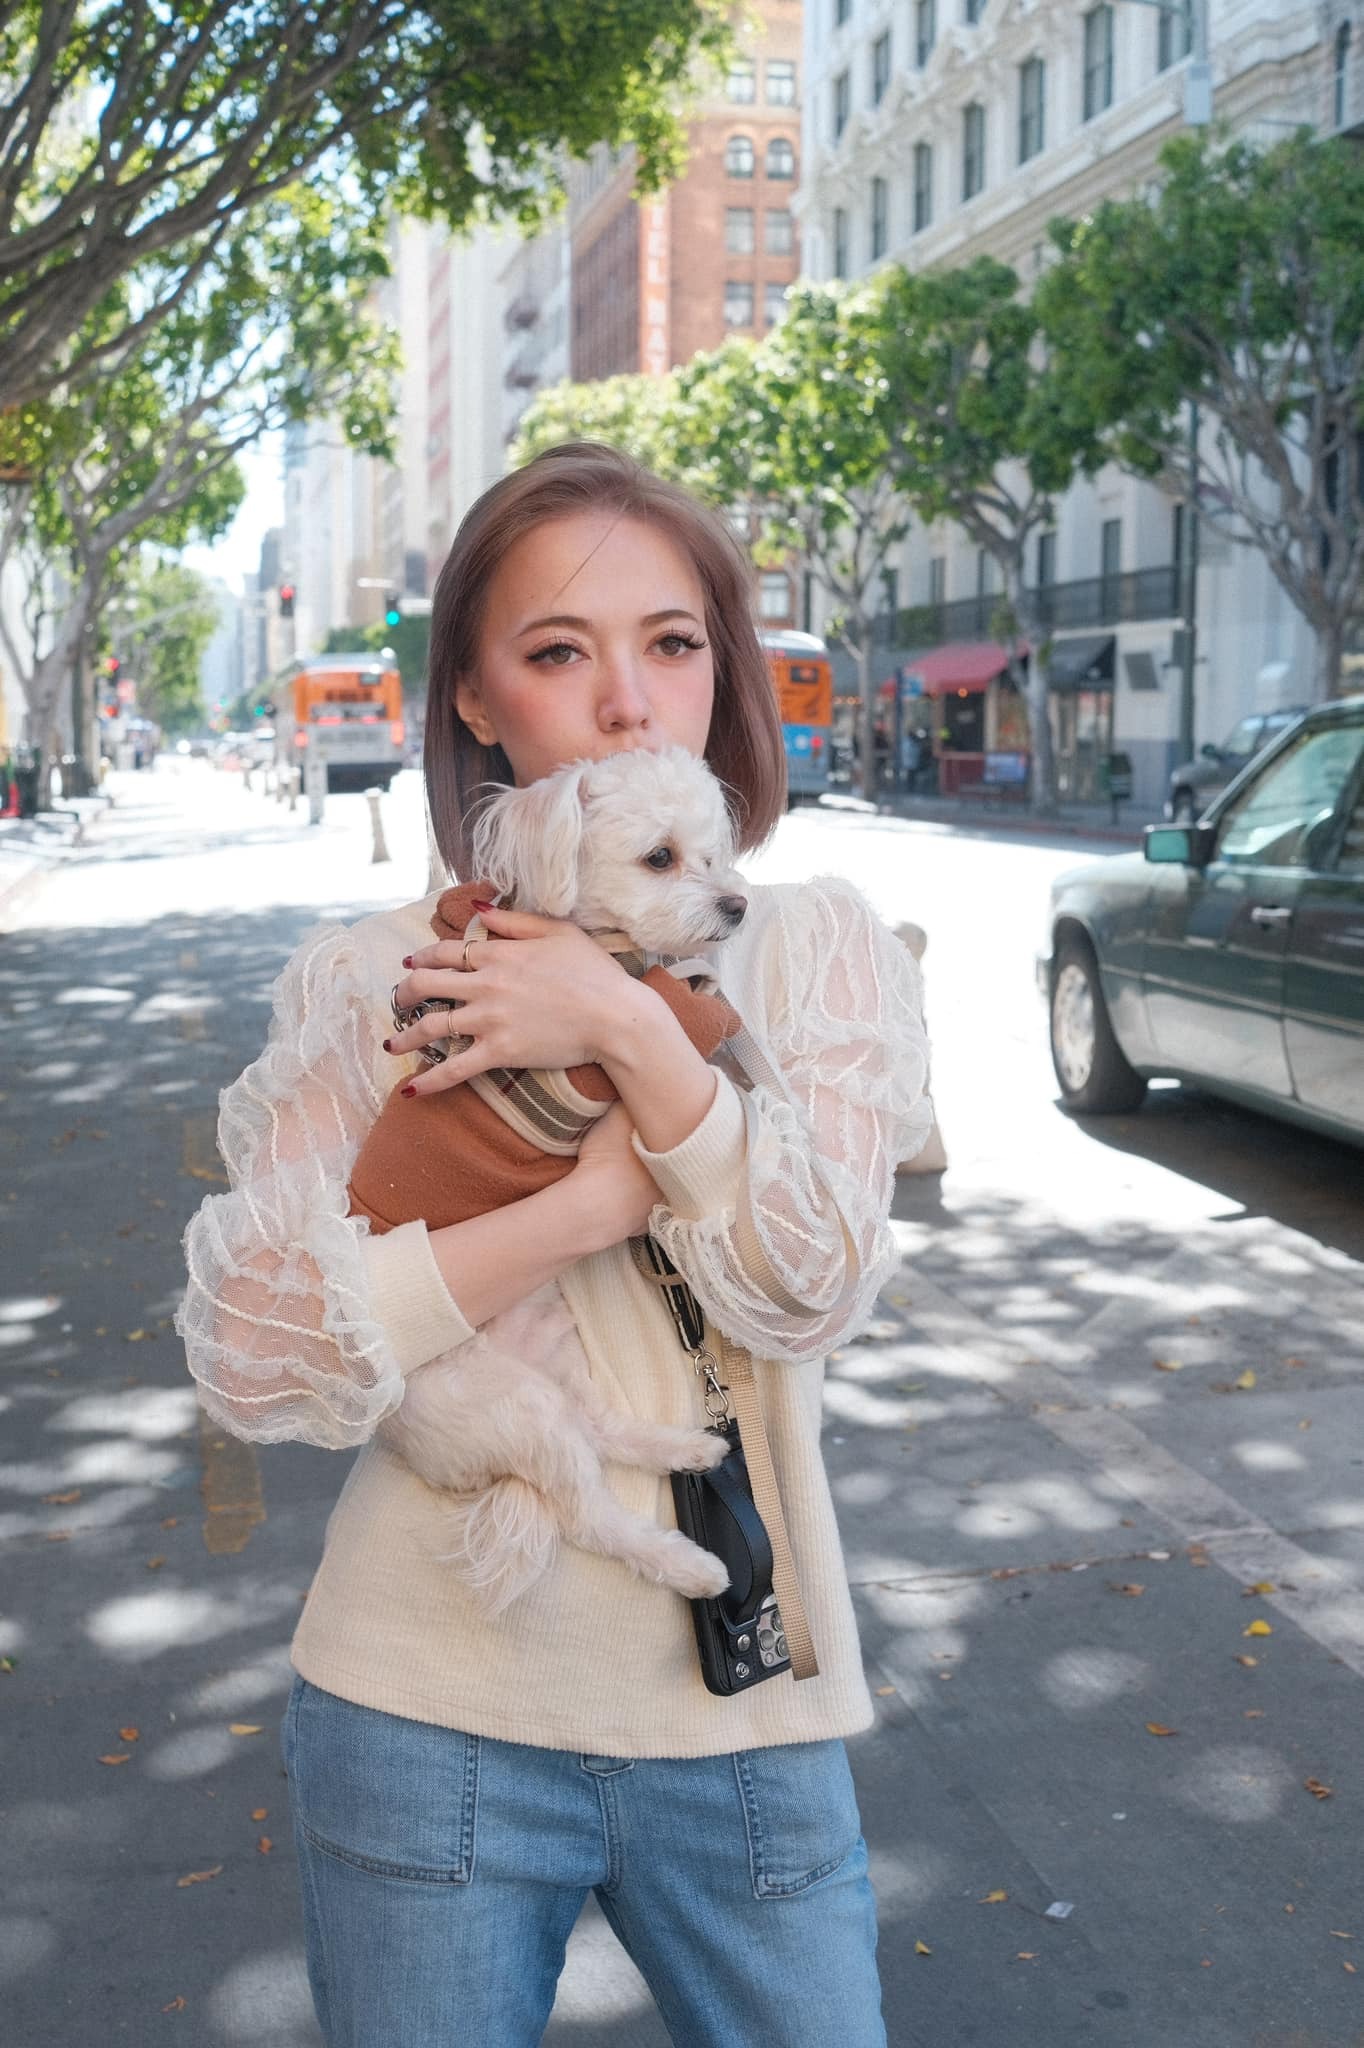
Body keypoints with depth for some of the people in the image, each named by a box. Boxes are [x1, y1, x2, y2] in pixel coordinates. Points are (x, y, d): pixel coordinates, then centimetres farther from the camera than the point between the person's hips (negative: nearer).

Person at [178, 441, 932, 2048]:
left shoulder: (820, 950, 0)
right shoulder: (364, 980, -3)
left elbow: (808, 1293, -11)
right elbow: (250, 1354, -12)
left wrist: (629, 1027, -21)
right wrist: (586, 1207, -19)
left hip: (742, 1718, 1)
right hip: (429, 1716, -1)